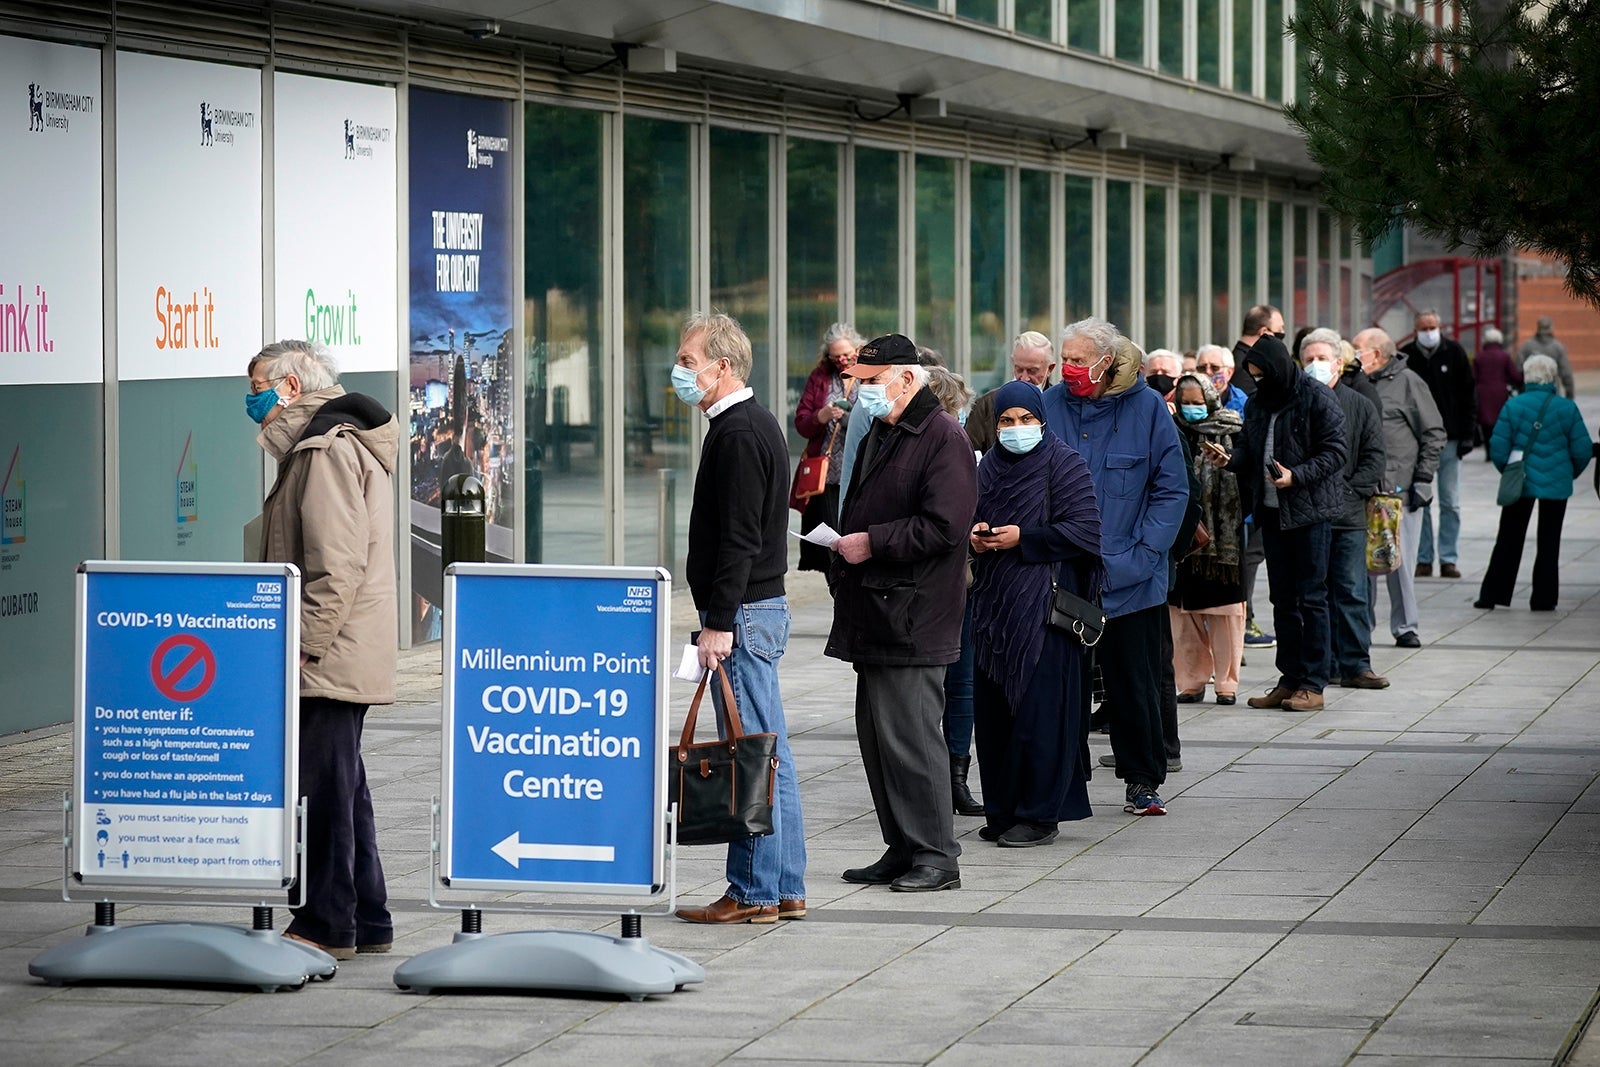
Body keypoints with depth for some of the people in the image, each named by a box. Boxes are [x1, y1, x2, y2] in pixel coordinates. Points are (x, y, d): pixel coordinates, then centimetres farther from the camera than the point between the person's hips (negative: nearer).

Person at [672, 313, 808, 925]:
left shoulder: (738, 434, -15)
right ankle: (785, 890, 15)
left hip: (742, 612, -11)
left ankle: (754, 893, -4)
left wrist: (719, 623, -21)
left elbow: (740, 540, -20)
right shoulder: (756, 425, 17)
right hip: (761, 608, 11)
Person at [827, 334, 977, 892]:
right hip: (874, 614, 10)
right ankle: (901, 850, 18)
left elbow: (943, 528, -20)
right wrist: (842, 551, 13)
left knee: (909, 735, -9)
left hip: (912, 618, -10)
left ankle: (936, 856, -3)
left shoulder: (943, 438, -11)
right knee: (877, 736, 11)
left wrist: (871, 543, -16)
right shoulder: (879, 435, 19)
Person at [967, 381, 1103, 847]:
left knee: (1039, 708, -7)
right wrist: (976, 537, 3)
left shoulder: (1063, 464, -3)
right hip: (994, 602, 6)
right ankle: (1002, 809, 12)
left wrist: (1022, 539, -14)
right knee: (994, 709, 5)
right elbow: (971, 521, 26)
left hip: (1044, 605, -6)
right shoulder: (989, 467, 15)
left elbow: (1084, 529, -11)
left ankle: (1039, 813, -2)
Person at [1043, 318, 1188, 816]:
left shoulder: (1146, 407, -3)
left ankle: (1142, 780, 19)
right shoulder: (1051, 405, 0)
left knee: (1134, 680, 7)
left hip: (1130, 580, -1)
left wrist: (1141, 555, -10)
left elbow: (1172, 490, -1)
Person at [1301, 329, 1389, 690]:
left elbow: (1374, 458, 4)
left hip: (1348, 514, 1)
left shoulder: (1360, 407, 8)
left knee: (1351, 593, 2)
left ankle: (1356, 664, 6)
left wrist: (1349, 491, -7)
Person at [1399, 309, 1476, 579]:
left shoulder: (1454, 353, 1)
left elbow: (1469, 395, 5)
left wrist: (1467, 435, -1)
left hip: (1449, 440, 0)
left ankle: (1449, 559, 7)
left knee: (1450, 503, 2)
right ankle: (1424, 559, 7)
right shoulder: (1405, 356, 0)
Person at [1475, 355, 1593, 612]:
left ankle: (1492, 595, 11)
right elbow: (1582, 450, -5)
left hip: (1520, 484, 0)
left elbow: (1498, 448, -6)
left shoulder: (1512, 406, -7)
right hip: (1556, 485, 0)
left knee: (1508, 541, 10)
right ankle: (1543, 598, 10)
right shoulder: (1567, 408, -7)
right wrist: (1571, 473, 14)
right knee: (1549, 542, 9)